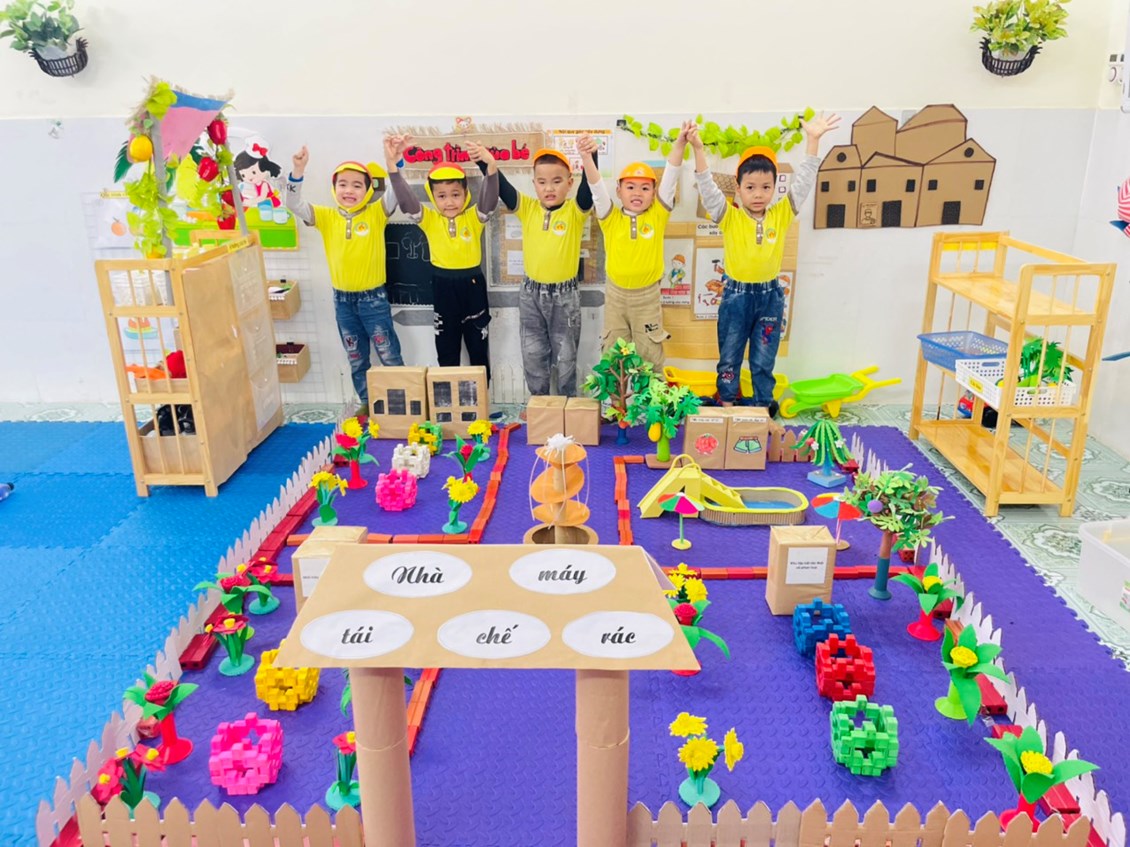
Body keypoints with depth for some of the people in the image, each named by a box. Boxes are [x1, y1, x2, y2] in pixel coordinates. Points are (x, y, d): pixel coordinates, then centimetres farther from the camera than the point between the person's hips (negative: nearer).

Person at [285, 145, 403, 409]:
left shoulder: (376, 214, -5)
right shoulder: (326, 217, 1)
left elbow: (397, 193, -20)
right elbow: (293, 204, -11)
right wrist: (298, 170, -26)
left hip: (374, 298, -3)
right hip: (342, 300, 3)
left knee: (390, 357, 6)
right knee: (356, 360, 16)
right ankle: (367, 404, 30)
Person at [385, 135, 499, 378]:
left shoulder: (474, 217, -4)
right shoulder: (429, 219, -2)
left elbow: (490, 199, -23)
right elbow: (405, 199, -16)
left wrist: (491, 166, -43)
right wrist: (392, 164, -32)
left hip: (472, 284, -1)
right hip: (443, 287, 1)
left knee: (478, 347, 12)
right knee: (446, 349, 13)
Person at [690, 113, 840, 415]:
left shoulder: (781, 214, -2)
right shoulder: (729, 217, -8)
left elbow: (803, 182, -9)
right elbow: (707, 187, -17)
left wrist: (813, 141, -19)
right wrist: (698, 149, -30)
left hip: (769, 295, 1)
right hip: (736, 295, -1)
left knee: (764, 359, 12)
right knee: (729, 356, 12)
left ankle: (764, 406, 26)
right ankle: (726, 404, 27)